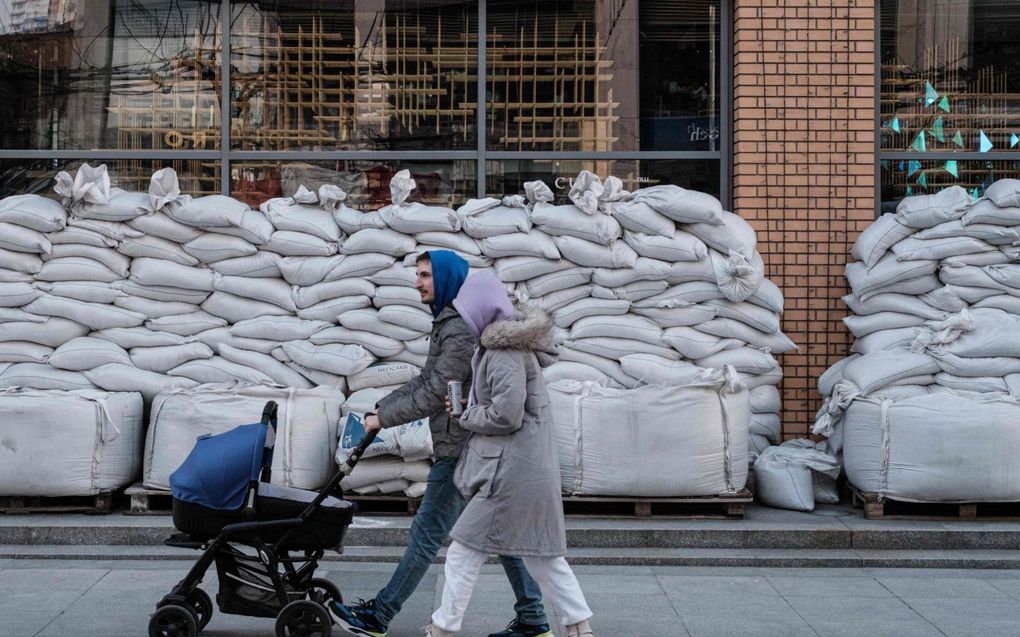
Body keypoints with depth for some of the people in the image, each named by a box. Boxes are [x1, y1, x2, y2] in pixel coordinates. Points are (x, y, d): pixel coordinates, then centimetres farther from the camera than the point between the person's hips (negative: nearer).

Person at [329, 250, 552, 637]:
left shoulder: (462, 330, -17)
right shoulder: (447, 323, 16)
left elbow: (433, 395, -20)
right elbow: (425, 380, 19)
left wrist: (384, 418, -11)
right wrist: (380, 407, 11)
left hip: (460, 451, -10)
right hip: (473, 448, 10)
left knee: (426, 534, -2)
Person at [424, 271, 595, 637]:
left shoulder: (504, 353, -18)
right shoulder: (511, 345, 12)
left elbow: (507, 415, -23)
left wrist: (466, 416, -7)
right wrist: (470, 407, 6)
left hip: (512, 470, -10)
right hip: (531, 466, 10)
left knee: (464, 551, 0)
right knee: (541, 553, 16)